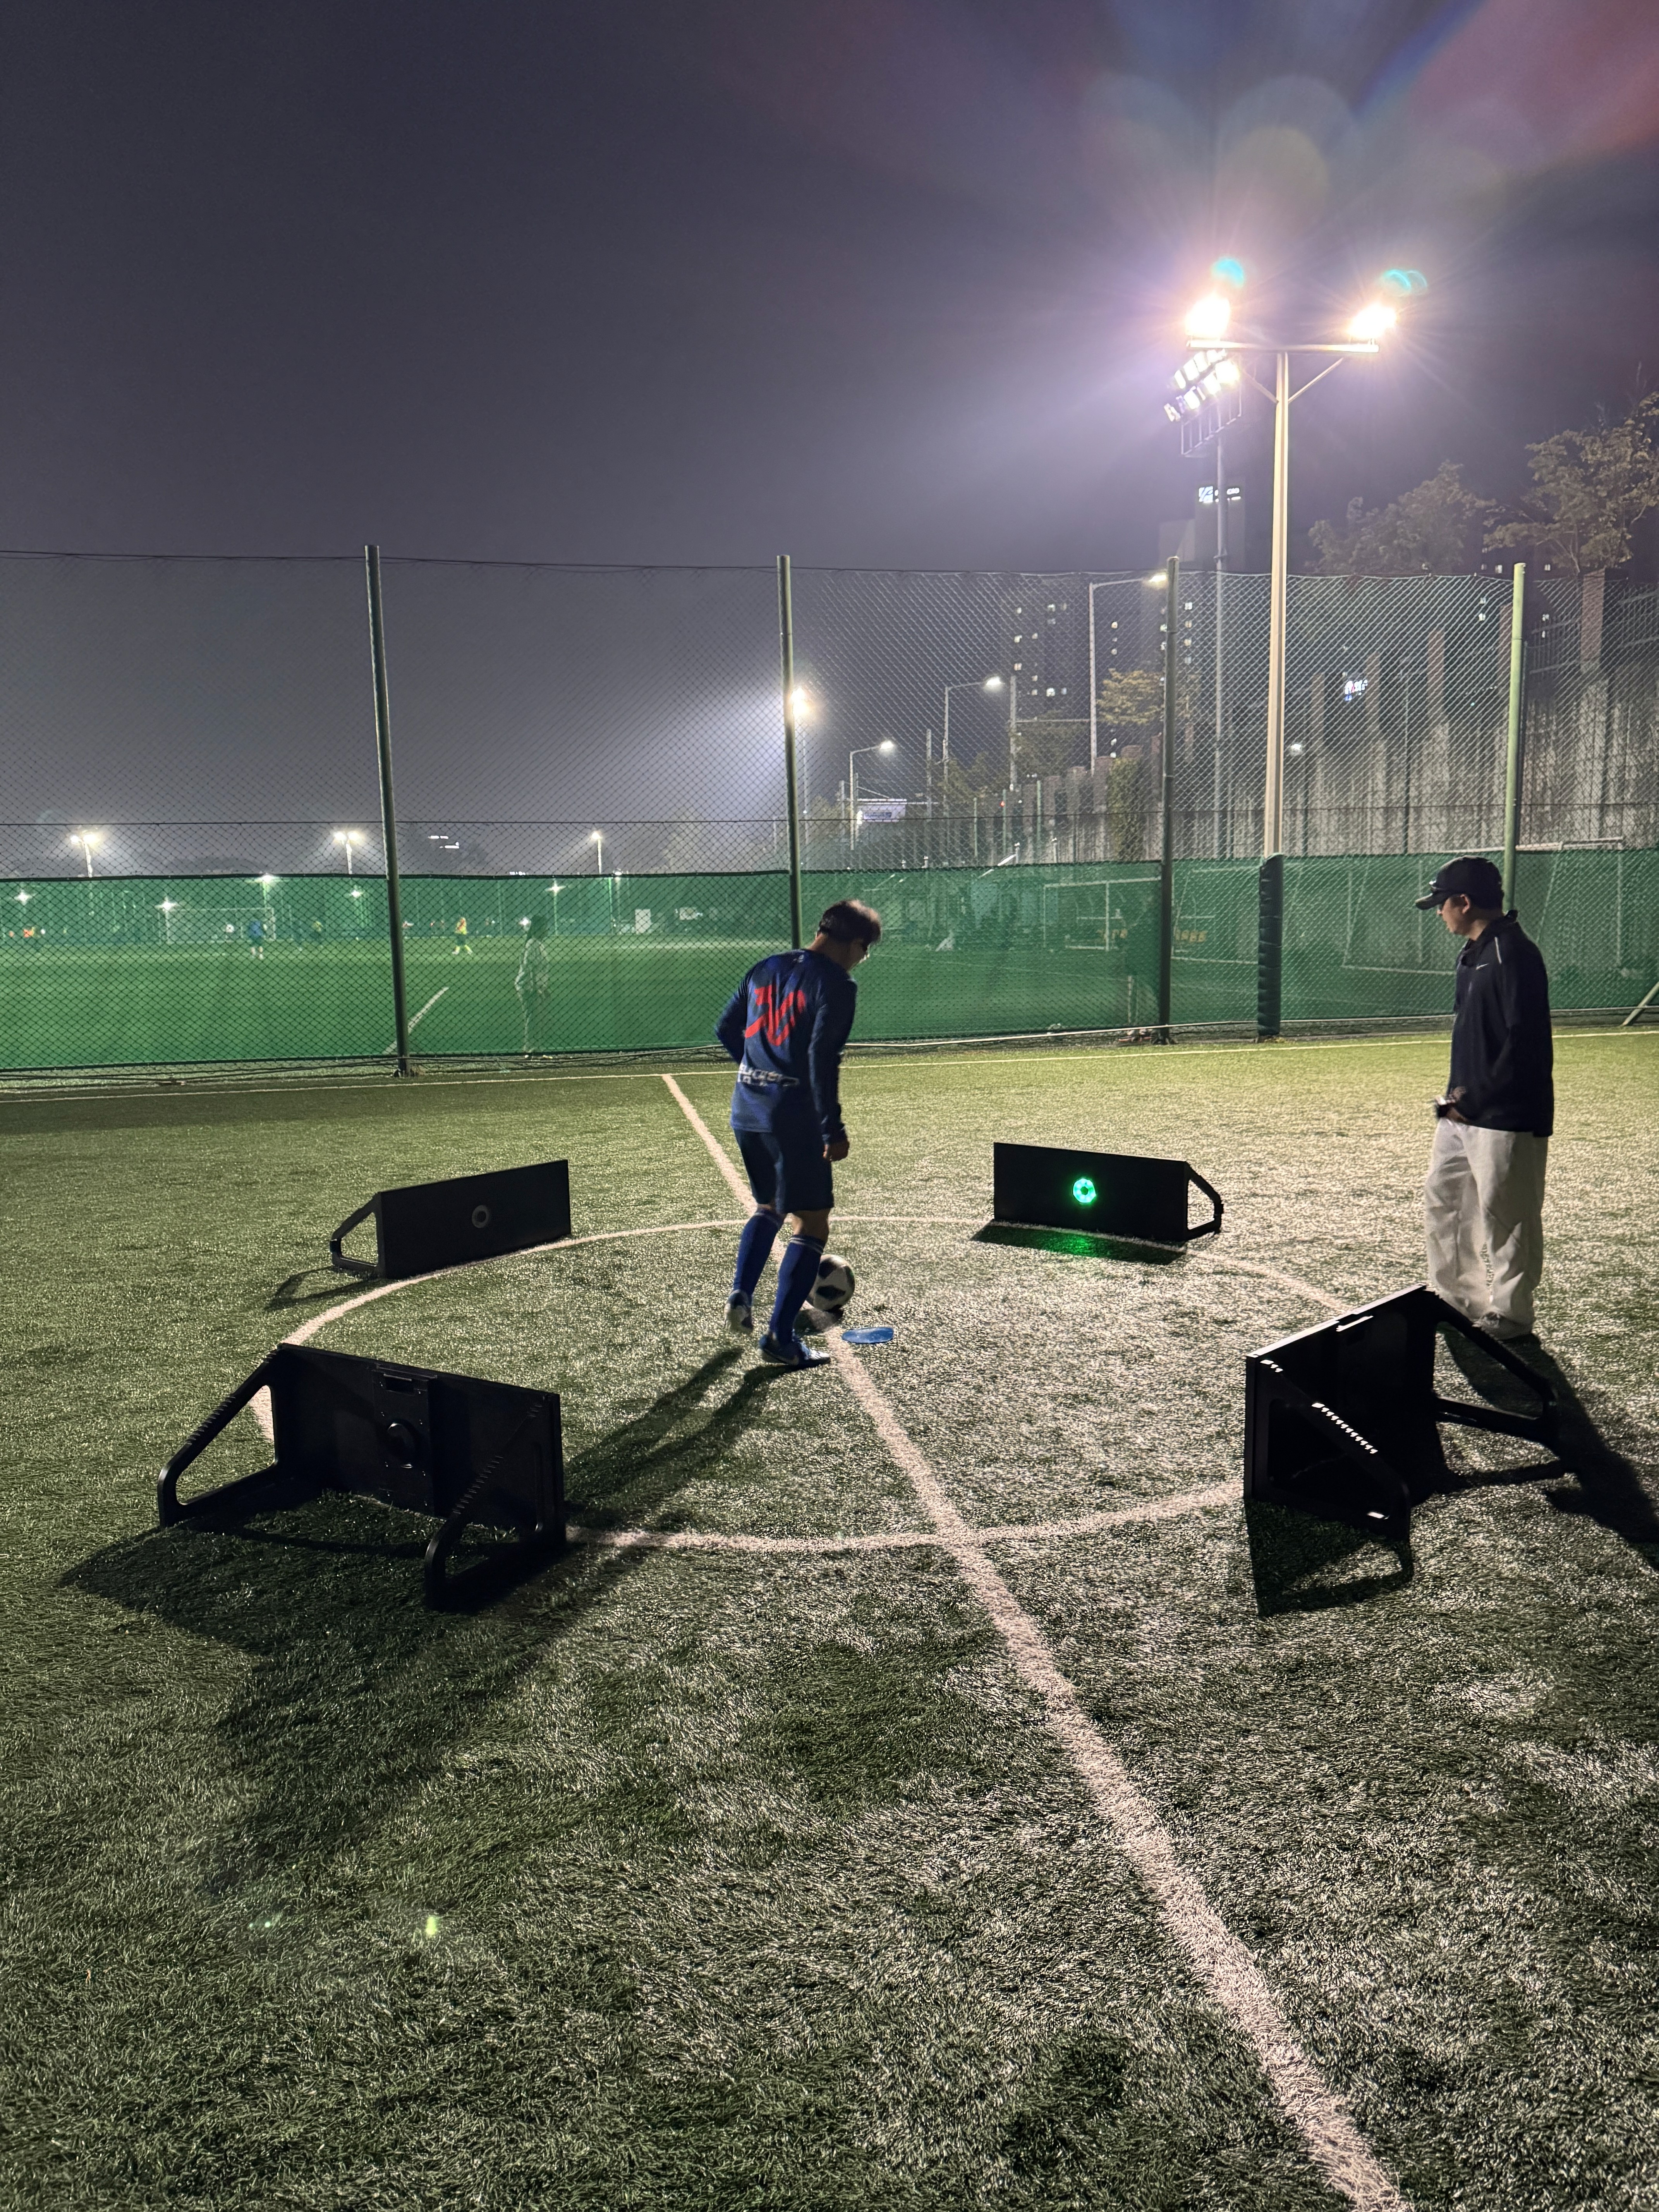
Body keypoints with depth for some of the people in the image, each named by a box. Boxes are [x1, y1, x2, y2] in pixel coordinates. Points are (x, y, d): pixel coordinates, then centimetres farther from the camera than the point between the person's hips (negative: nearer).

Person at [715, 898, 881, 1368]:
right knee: (813, 1223, 3)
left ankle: (741, 1295, 16)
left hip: (745, 1107, 7)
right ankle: (780, 1338, 1)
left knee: (769, 1205, 28)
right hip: (793, 1114, -7)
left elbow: (725, 1029, 17)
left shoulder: (766, 969, 12)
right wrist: (833, 1129, -17)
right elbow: (823, 1059, -20)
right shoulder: (838, 985, -10)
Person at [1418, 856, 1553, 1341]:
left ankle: (1509, 1316, 14)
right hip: (1465, 1110, 10)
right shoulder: (1473, 954, 13)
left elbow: (1525, 1042, -22)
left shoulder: (1514, 954, -17)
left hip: (1506, 1118, -10)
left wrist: (1475, 1100, -19)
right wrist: (1460, 1091, 8)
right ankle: (1458, 1300, 30)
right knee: (1443, 1198, 16)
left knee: (1505, 1215, 1)